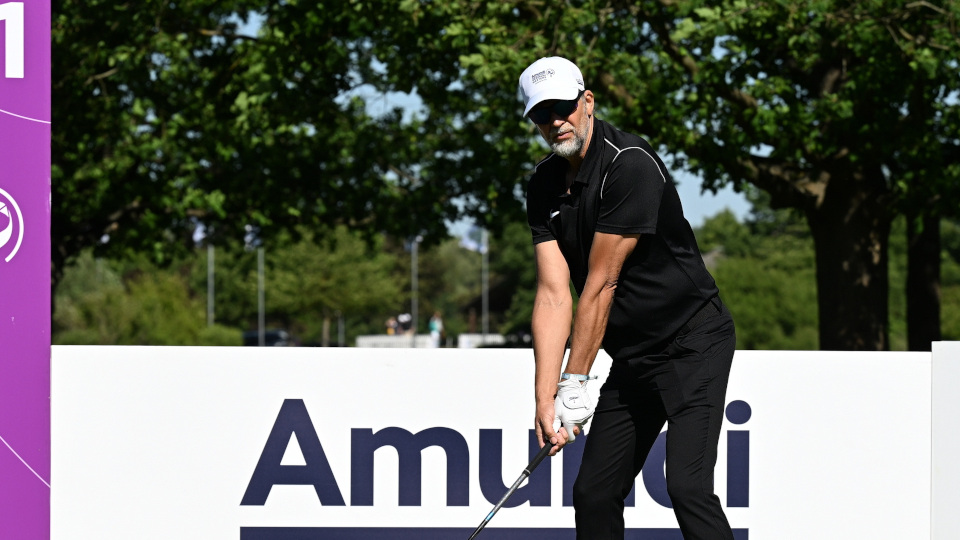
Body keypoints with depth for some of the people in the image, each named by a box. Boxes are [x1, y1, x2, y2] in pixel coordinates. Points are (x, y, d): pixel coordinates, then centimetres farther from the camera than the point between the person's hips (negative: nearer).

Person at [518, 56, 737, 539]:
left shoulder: (630, 164, -20)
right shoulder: (544, 187, 4)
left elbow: (601, 283, -20)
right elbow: (553, 295, -4)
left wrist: (574, 382, -19)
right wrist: (545, 399, -13)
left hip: (693, 344, -8)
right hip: (632, 359, 8)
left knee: (687, 487, -21)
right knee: (593, 494, 6)